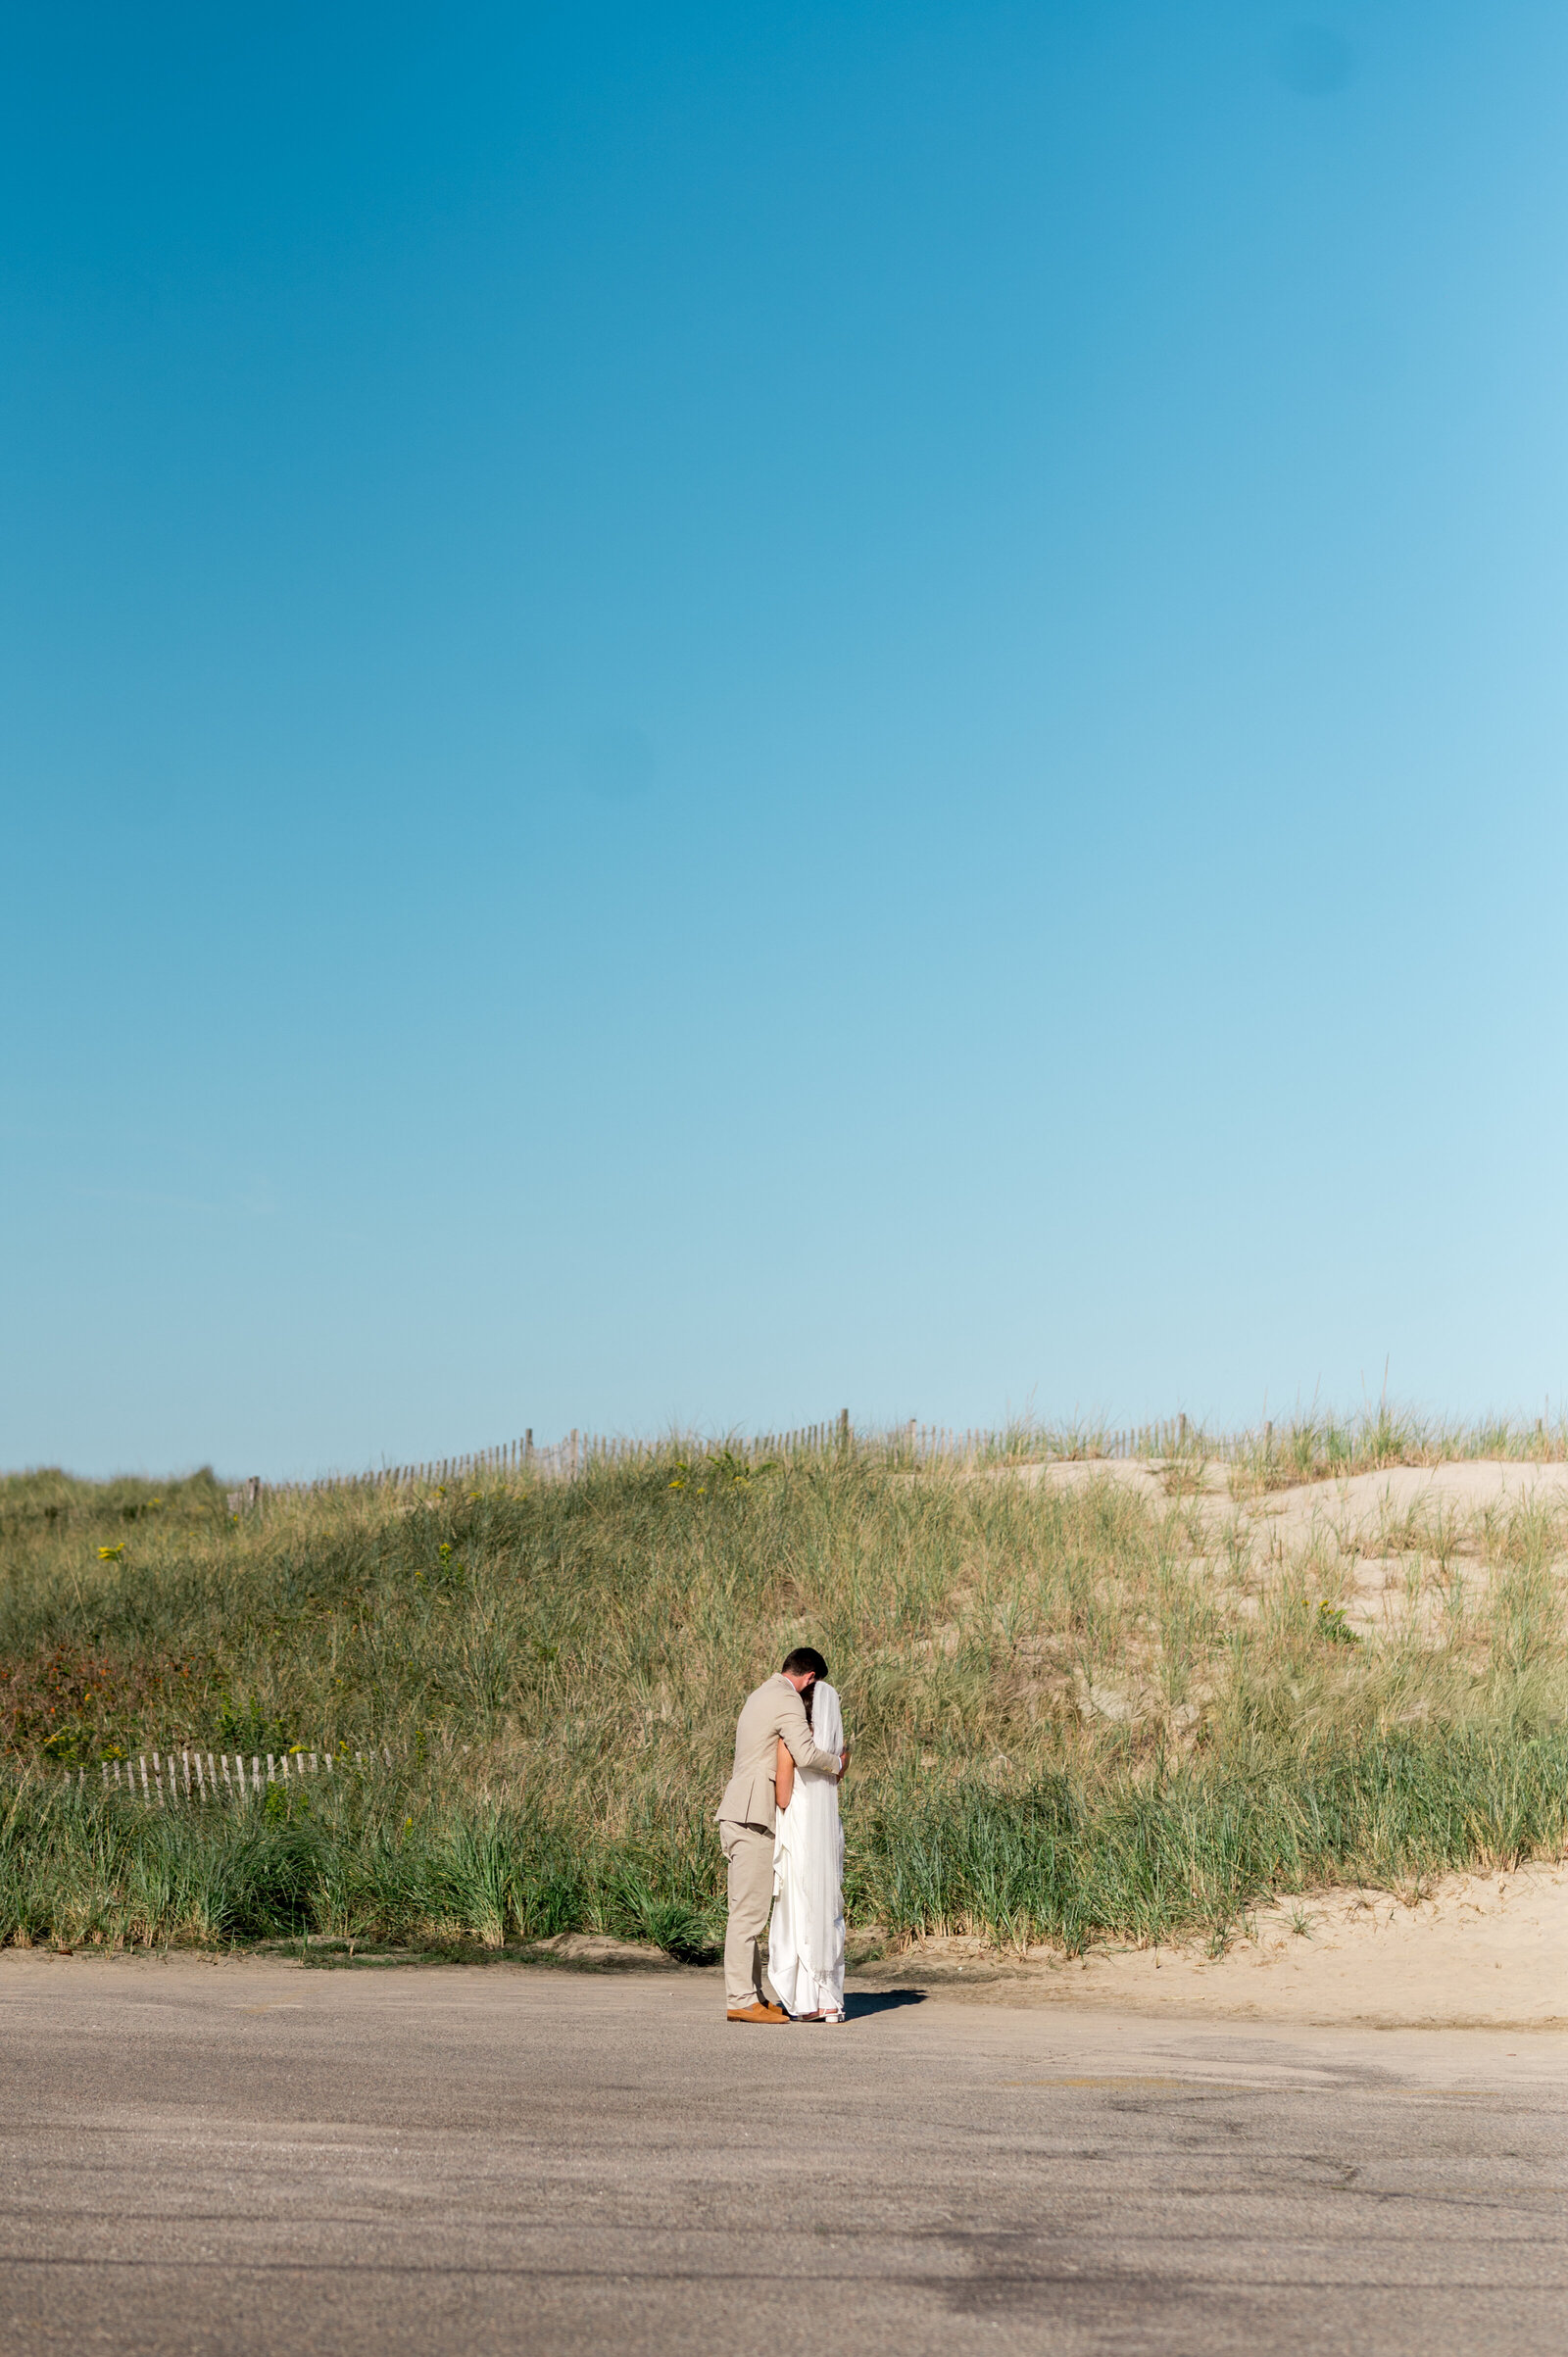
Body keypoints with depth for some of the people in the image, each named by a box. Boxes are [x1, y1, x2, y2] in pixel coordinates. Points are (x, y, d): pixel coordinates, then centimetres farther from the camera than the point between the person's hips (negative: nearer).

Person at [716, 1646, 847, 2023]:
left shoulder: (759, 1696, 20)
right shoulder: (787, 1700, -11)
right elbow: (805, 1754, -24)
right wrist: (837, 1762, -4)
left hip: (739, 1815, 10)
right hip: (752, 1818, -10)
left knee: (749, 1911, 12)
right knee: (749, 1911, -8)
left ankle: (752, 1995, 16)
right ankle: (741, 1999, -7)